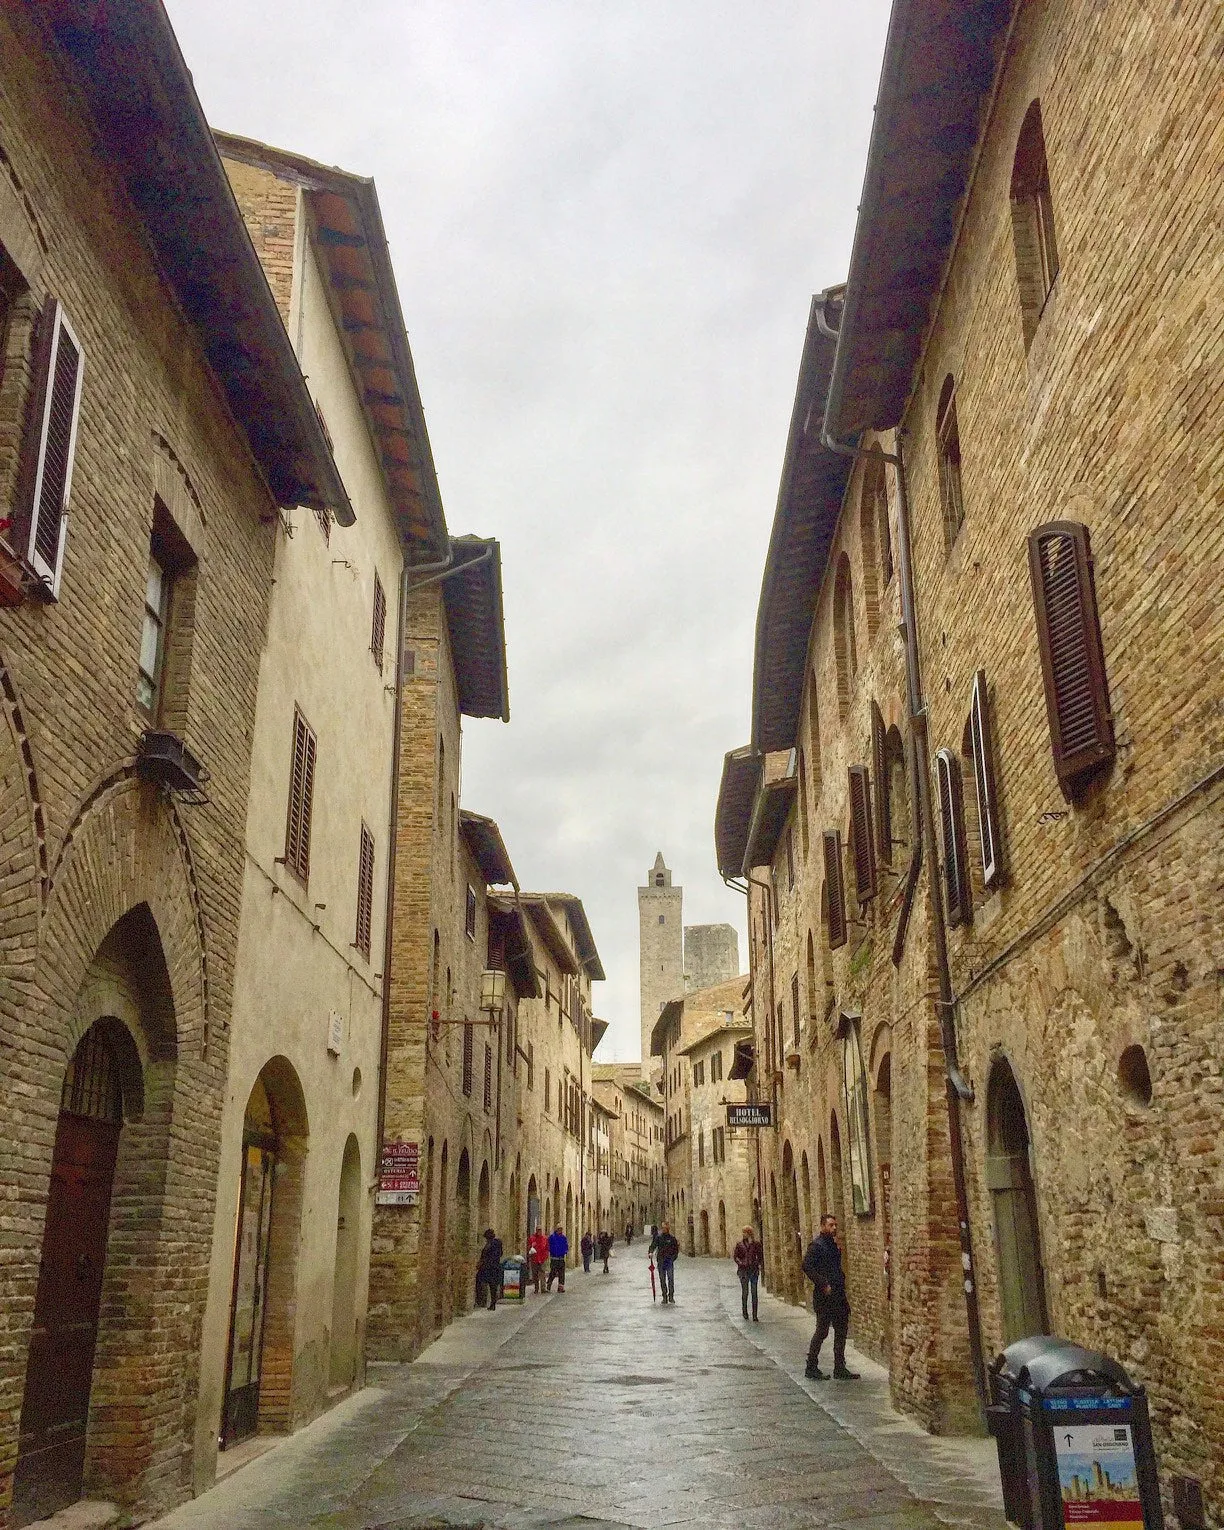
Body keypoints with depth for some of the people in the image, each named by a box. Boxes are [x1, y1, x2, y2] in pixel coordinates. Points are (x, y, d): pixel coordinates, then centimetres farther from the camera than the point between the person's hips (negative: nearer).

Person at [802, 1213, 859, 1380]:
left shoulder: (833, 1245, 15)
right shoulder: (816, 1245, -12)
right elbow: (807, 1266, -22)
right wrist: (823, 1284, -23)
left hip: (838, 1296, 9)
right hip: (824, 1297, -8)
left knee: (841, 1331, 10)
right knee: (822, 1331, -2)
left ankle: (840, 1369, 18)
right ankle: (811, 1367, 10)